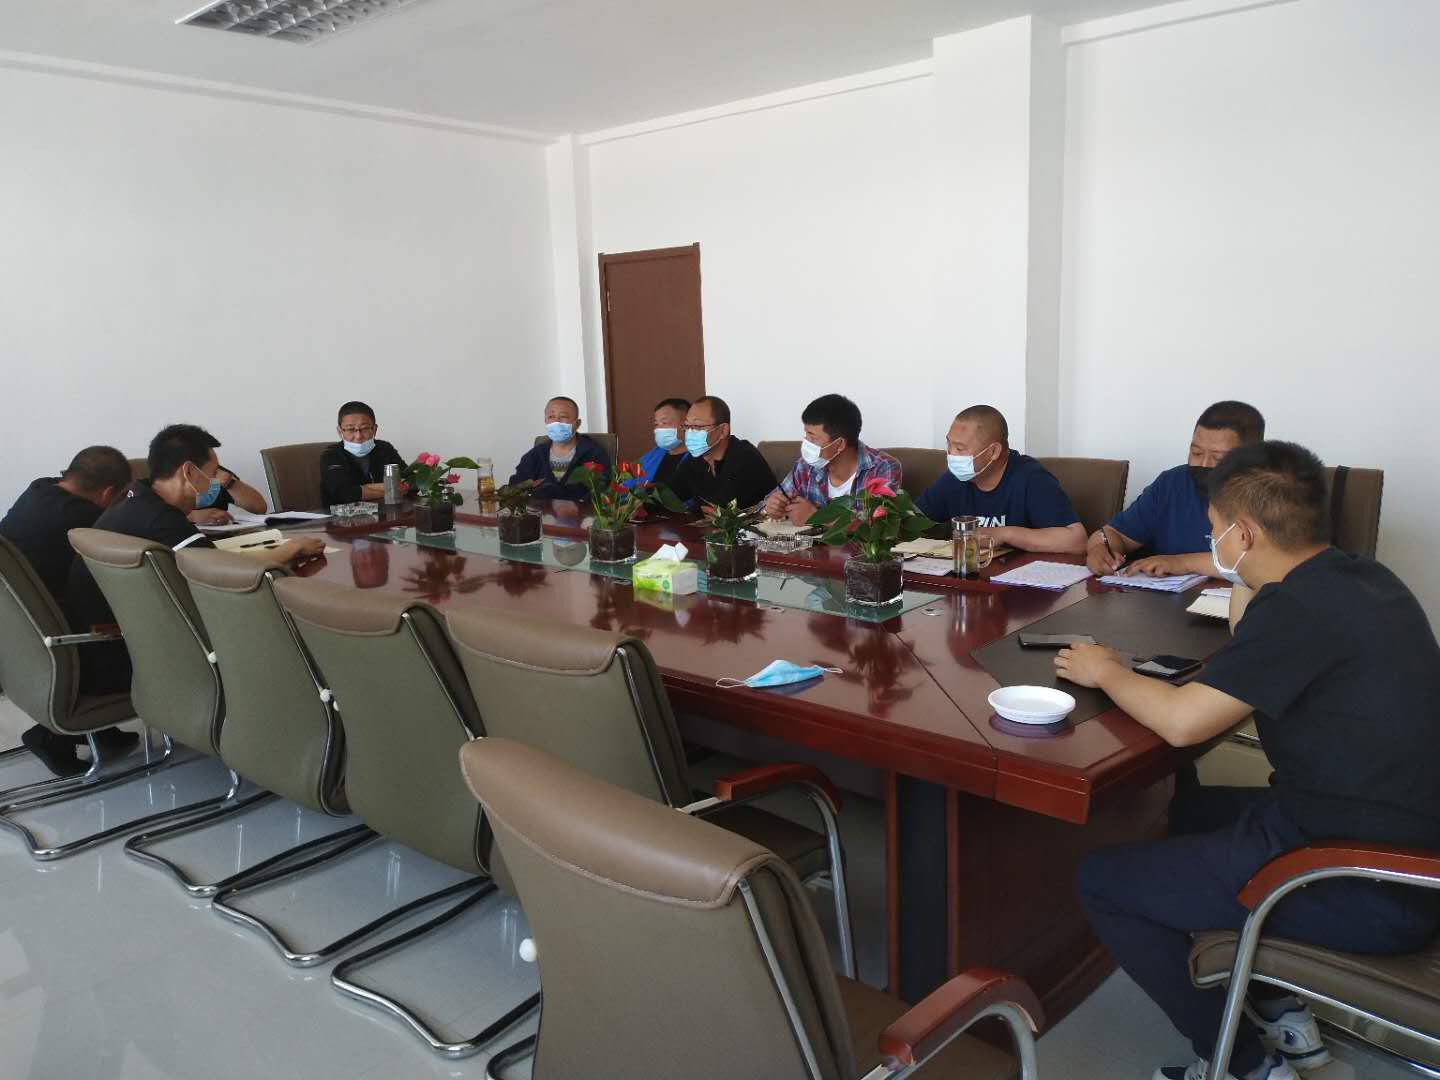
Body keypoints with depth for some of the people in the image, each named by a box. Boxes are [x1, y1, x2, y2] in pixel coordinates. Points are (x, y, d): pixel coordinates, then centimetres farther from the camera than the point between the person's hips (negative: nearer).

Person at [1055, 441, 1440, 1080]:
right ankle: (1278, 1013, 27)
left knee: (1102, 880, -5)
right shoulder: (1359, 578, 5)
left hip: (1367, 895, -10)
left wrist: (1106, 672, -4)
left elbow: (1182, 722, -21)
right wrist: (1246, 593, 8)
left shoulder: (1300, 606, -23)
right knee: (1193, 808, 28)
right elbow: (1252, 684, 16)